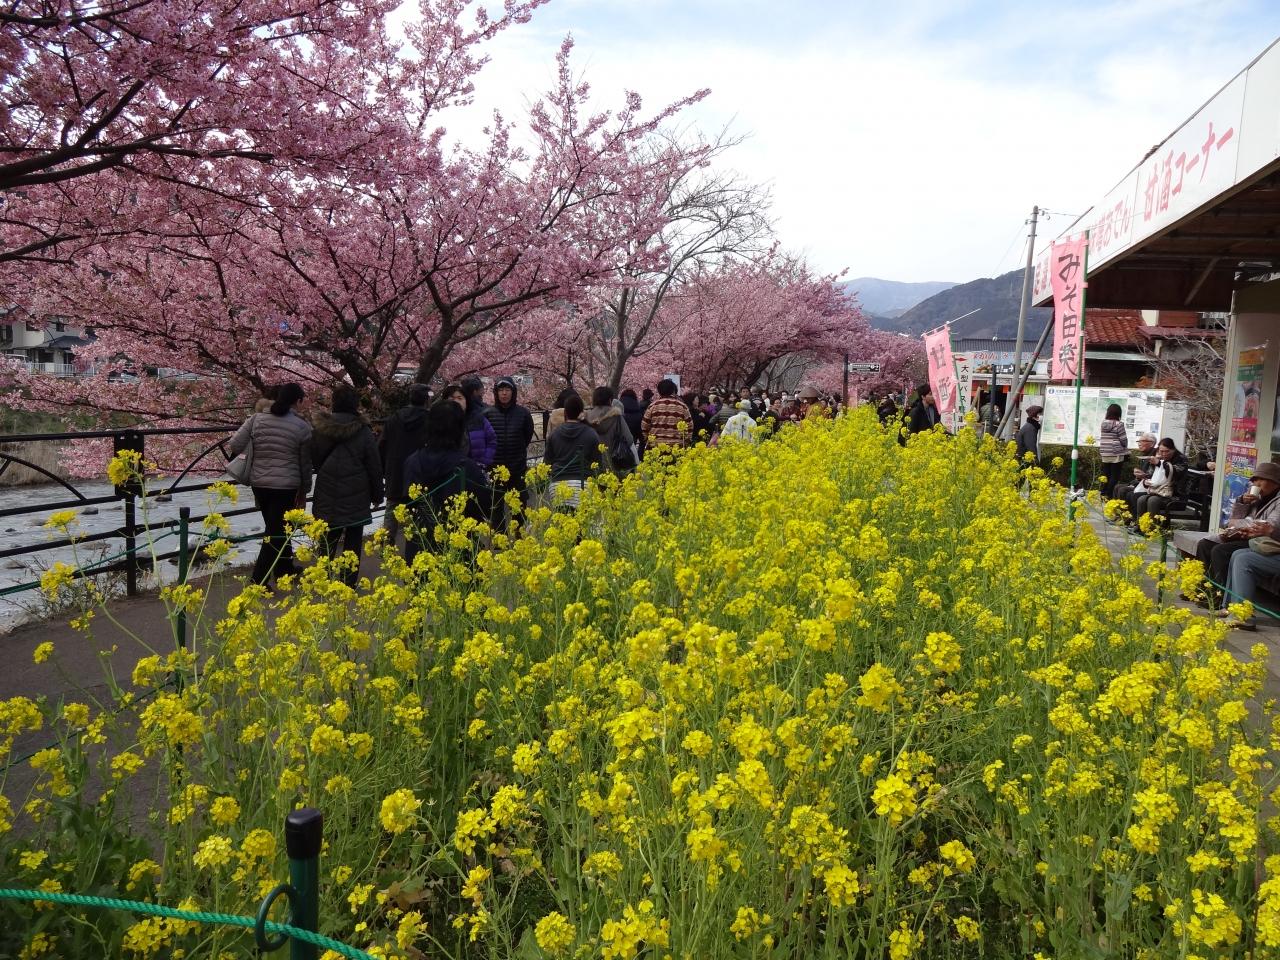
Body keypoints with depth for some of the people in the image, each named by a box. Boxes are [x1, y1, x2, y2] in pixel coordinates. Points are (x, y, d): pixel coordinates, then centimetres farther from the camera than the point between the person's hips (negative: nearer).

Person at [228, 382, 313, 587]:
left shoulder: (256, 419, -1)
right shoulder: (302, 426, -8)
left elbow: (234, 446, -5)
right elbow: (305, 463, -1)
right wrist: (303, 491, 11)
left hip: (259, 483, 5)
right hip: (286, 486, -5)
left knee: (277, 528, 21)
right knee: (276, 532, 2)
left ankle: (285, 570, 33)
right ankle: (258, 580, 0)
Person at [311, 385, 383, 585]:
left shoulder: (319, 429, -3)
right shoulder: (363, 433, -10)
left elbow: (314, 460, 9)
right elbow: (374, 467, -4)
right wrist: (377, 494, 7)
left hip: (327, 497, 2)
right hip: (356, 499, -2)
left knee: (329, 539, 12)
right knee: (353, 540, 9)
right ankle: (349, 582, 12)